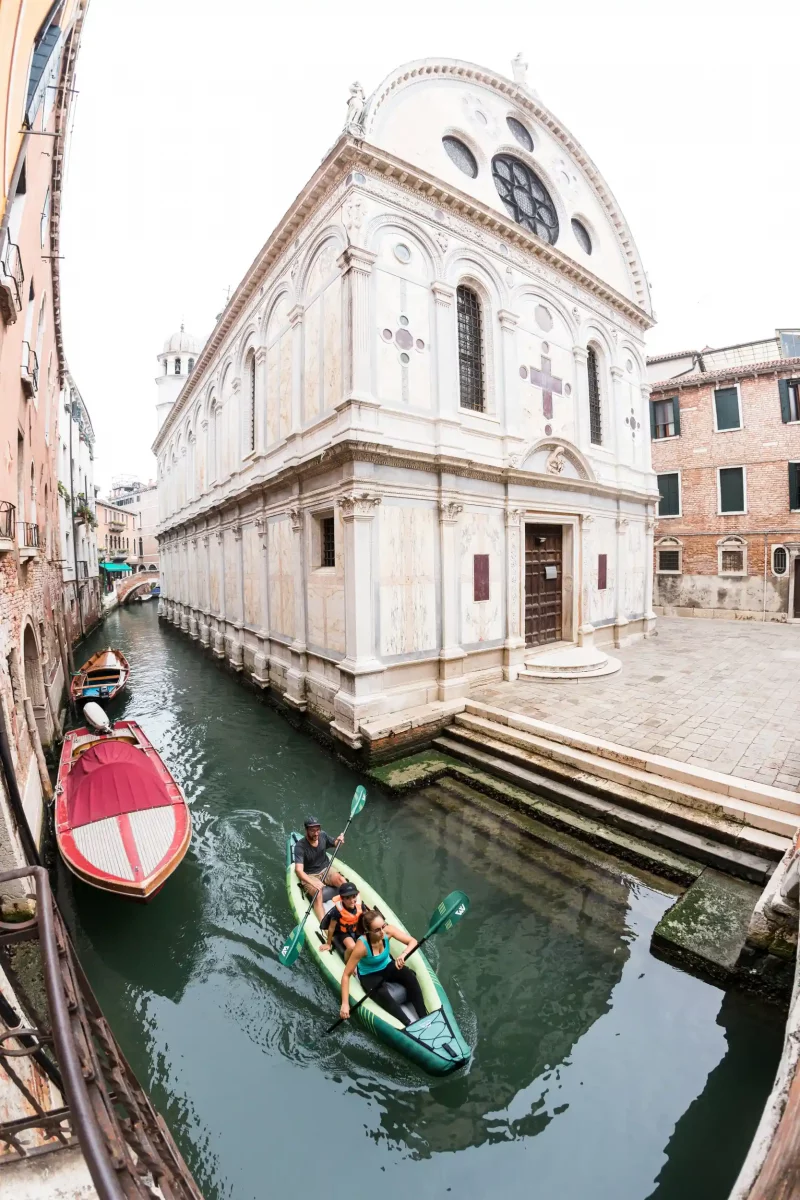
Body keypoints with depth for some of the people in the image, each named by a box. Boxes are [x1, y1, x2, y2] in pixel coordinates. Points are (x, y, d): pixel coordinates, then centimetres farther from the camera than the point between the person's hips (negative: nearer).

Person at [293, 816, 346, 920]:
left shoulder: (323, 835, -8)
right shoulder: (300, 846, -22)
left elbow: (335, 843, 12)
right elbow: (298, 870, -30)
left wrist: (339, 840, -12)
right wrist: (313, 883, -42)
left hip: (326, 869, 3)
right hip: (309, 876, -3)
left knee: (341, 880, -25)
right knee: (317, 895, -31)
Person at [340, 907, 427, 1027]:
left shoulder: (388, 930, -26)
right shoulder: (362, 945, -33)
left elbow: (413, 941, -25)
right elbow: (346, 975, -25)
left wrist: (403, 955, -43)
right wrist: (345, 1003, -30)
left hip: (387, 966, 3)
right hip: (369, 975, -3)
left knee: (410, 976, -24)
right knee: (383, 995, -33)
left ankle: (424, 1017, -16)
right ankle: (409, 1026, -25)